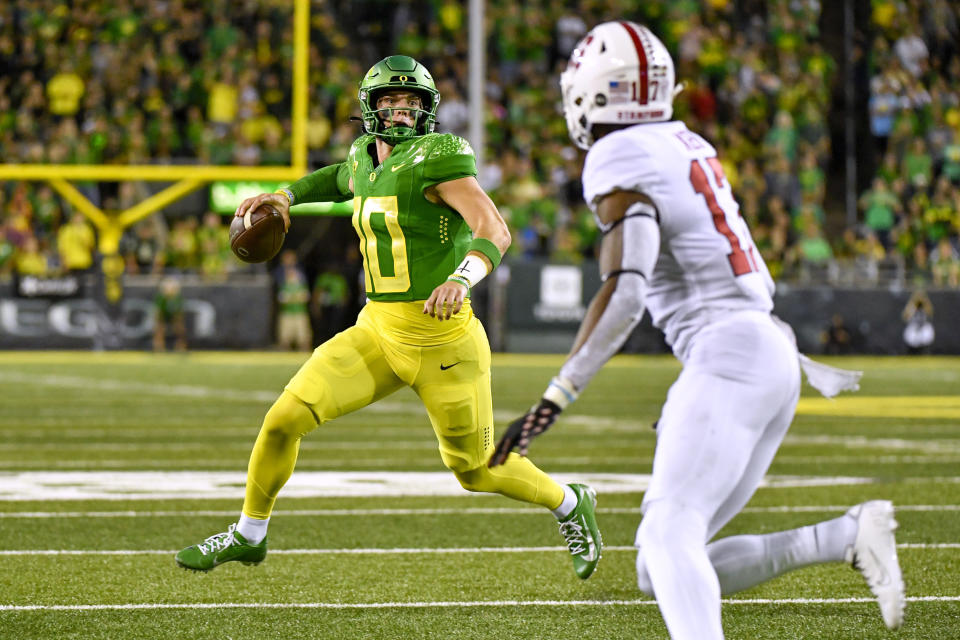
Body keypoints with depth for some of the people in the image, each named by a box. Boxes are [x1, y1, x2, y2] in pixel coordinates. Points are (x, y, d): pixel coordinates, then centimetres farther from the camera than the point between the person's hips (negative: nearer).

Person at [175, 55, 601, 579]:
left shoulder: (437, 158, -14)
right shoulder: (366, 158, 7)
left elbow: (494, 231, -25)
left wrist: (462, 278, -43)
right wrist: (285, 196, 21)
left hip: (441, 341, -6)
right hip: (377, 332, 6)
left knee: (475, 468, 9)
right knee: (284, 418, -5)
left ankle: (569, 505, 38)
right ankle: (249, 534, 16)